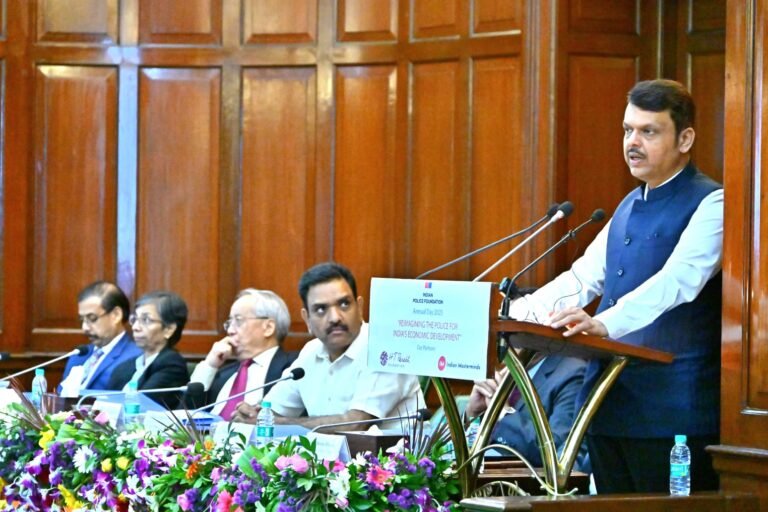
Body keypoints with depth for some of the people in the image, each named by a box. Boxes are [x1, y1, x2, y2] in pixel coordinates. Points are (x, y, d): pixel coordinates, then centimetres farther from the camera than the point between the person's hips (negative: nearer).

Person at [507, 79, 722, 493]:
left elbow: (677, 280, -23)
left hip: (671, 411, -8)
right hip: (608, 404, 8)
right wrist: (515, 313, 4)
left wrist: (607, 323, -38)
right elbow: (583, 278, 19)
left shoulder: (709, 205, -8)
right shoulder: (629, 207, 20)